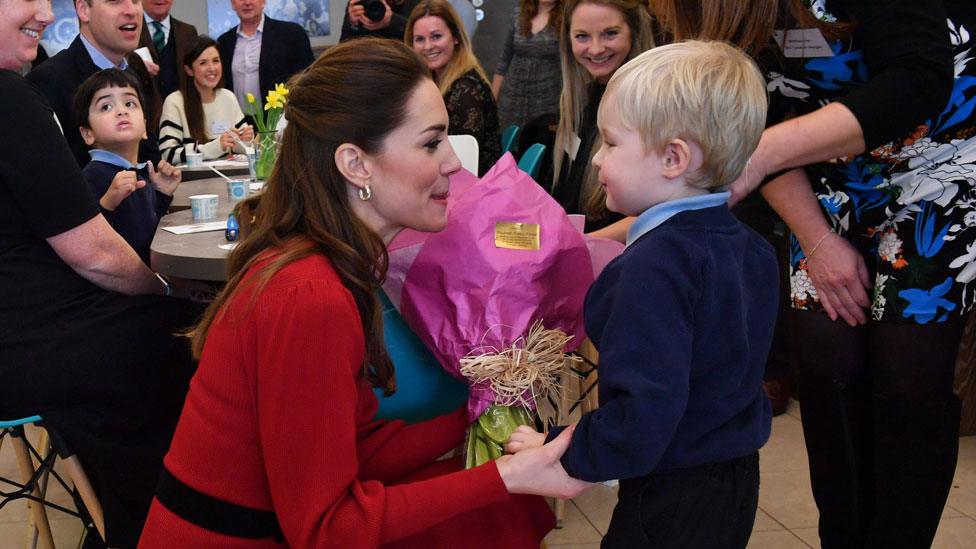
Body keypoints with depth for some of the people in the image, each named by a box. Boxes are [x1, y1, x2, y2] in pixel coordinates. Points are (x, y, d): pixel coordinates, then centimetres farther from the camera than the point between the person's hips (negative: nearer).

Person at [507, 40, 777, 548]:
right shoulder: (752, 249, 1)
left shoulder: (655, 266, -27)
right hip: (736, 478, 9)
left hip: (672, 498, -8)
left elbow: (645, 412, -33)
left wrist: (562, 452, -20)